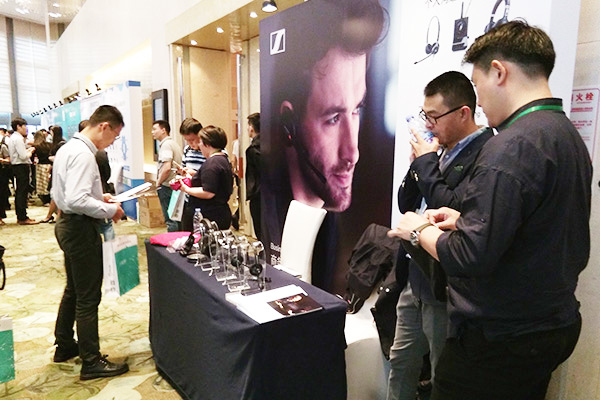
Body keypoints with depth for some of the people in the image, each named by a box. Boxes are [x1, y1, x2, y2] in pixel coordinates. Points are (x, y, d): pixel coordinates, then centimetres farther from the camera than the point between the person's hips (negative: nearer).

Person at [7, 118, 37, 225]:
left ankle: (20, 217, 22)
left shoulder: (12, 137, 16)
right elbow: (23, 156, -21)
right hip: (22, 167, -11)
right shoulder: (18, 138, -15)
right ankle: (23, 218, -5)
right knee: (22, 192, -8)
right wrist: (30, 151, -3)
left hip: (17, 167, 11)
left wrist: (27, 150, 9)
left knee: (19, 192, 14)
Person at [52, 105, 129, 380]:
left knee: (73, 290, 23)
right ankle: (91, 362, 13)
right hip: (81, 229, -11)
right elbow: (76, 201, -31)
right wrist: (109, 210, -19)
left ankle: (64, 346, 40)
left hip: (68, 224, 11)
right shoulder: (83, 154, -22)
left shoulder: (68, 148, 10)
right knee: (88, 298, 0)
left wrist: (99, 197, 10)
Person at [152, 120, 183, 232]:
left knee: (170, 219, -5)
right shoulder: (174, 143, 17)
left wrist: (158, 182, -11)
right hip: (175, 185, 10)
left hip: (166, 186, -10)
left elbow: (167, 168, -24)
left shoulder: (166, 144, -13)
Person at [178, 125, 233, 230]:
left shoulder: (212, 162, -17)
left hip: (210, 217, -10)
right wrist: (193, 175, 26)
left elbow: (208, 193, -23)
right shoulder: (224, 159, 15)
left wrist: (187, 189, -11)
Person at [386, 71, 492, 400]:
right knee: (400, 363, 22)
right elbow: (406, 205, 11)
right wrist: (418, 163, -5)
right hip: (416, 282, 8)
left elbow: (453, 209, -28)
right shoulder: (443, 150, 6)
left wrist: (426, 161, -16)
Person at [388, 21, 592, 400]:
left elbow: (470, 256, -26)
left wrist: (420, 230, -7)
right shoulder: (570, 135, 7)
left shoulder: (513, 145, -22)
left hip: (501, 337, -9)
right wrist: (464, 221, 8)